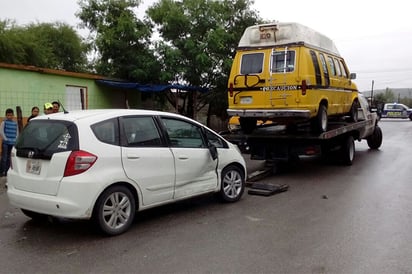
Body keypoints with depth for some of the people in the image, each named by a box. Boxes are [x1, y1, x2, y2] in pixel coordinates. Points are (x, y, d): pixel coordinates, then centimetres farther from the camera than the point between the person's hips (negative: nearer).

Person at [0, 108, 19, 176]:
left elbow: (17, 132, 12)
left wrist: (15, 140, 1)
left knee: (9, 158, 9)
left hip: (13, 143, 4)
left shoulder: (15, 123, 8)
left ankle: (7, 171, 16)